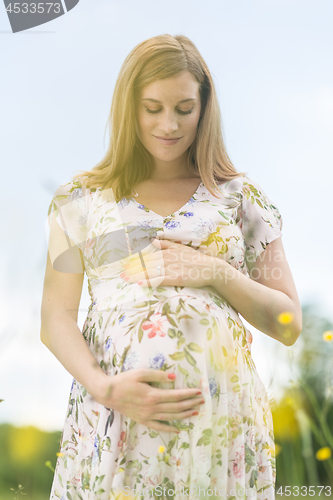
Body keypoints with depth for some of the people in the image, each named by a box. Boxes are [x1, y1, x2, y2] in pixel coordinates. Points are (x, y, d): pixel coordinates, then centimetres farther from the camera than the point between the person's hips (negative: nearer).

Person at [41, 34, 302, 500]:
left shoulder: (240, 195, 7)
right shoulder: (82, 197, 7)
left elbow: (288, 325, 7)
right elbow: (56, 317, 4)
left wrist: (219, 273, -9)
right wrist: (104, 387, -13)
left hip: (220, 418, 1)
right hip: (112, 417, 0)